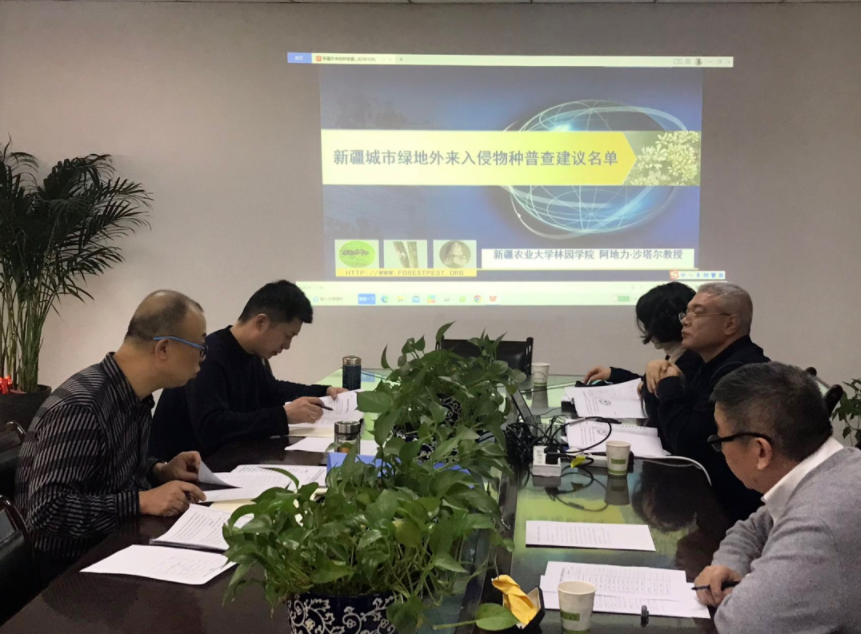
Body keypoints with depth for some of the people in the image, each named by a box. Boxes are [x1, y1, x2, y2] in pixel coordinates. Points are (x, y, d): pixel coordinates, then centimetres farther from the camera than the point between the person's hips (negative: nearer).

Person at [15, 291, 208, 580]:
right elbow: (47, 511, -29)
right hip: (69, 567, -8)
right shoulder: (80, 407, -26)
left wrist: (160, 471, 0)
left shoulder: (134, 396, 2)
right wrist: (141, 501, -28)